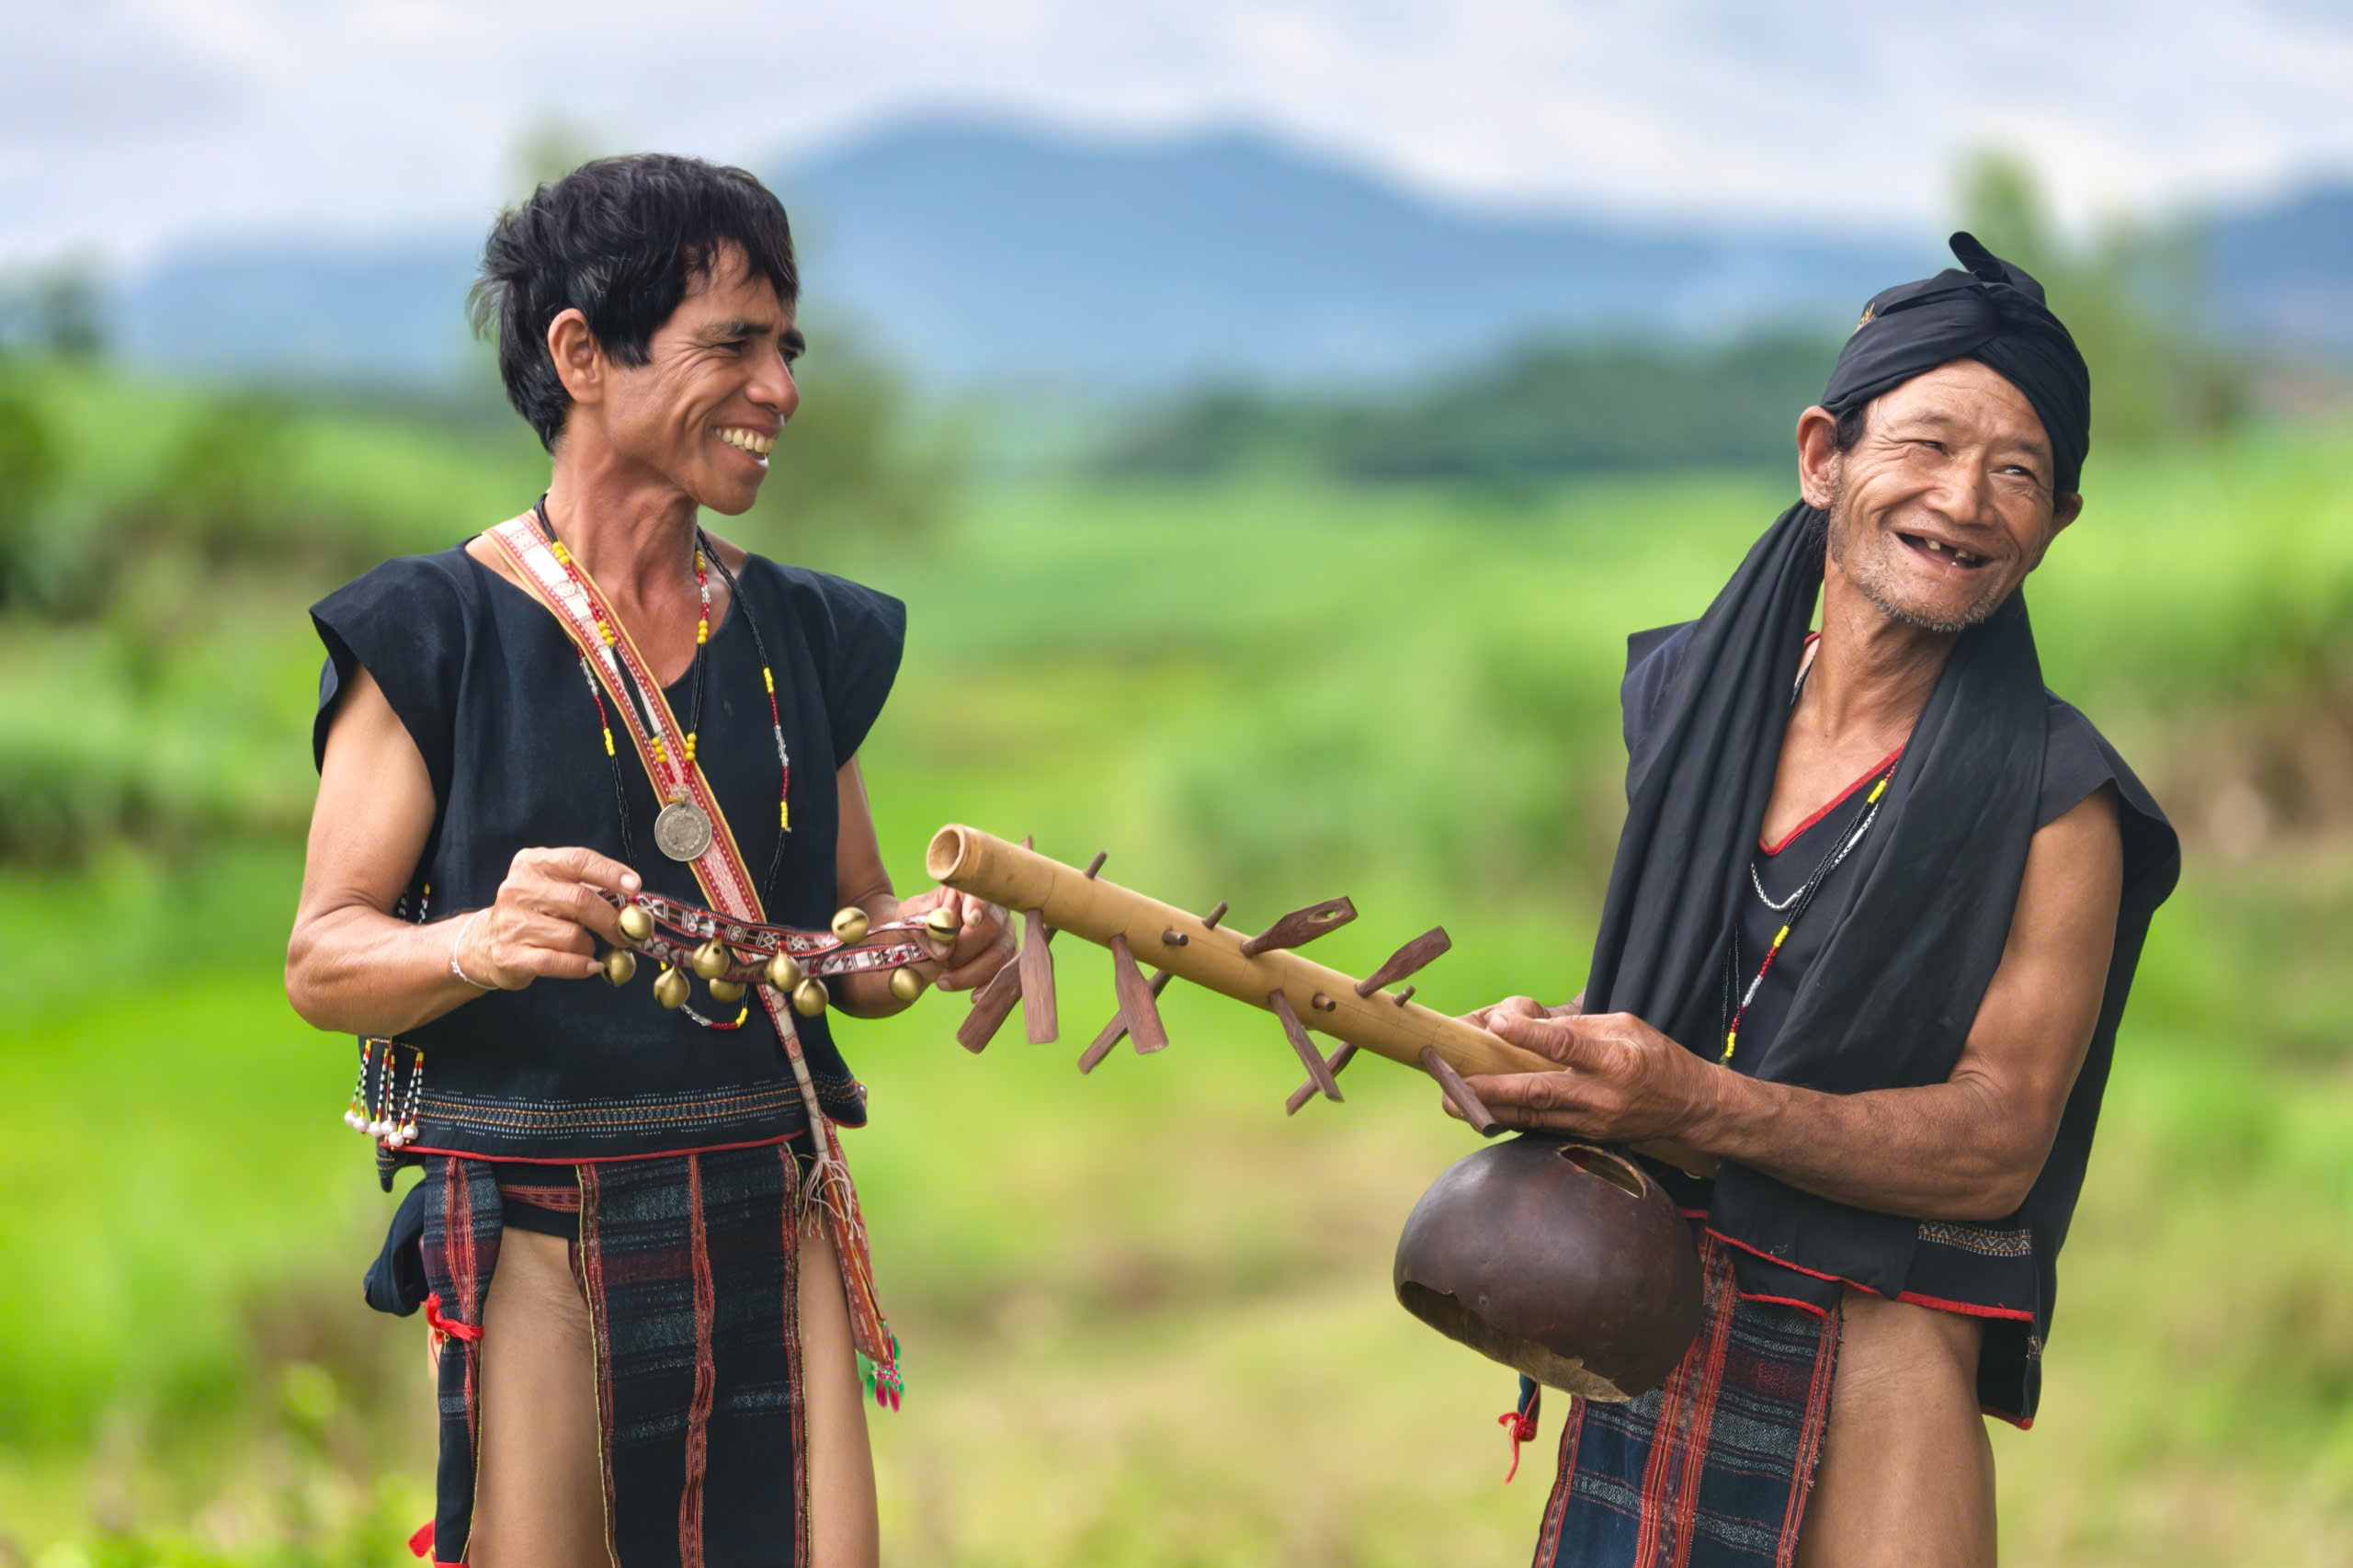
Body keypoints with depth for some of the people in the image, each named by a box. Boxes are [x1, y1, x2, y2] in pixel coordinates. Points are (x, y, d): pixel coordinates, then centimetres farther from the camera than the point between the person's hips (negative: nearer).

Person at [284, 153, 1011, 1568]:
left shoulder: (807, 637, 12)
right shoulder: (437, 633, -3)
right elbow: (320, 959, -5)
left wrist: (933, 935, -6)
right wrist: (485, 943, -26)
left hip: (773, 1226, 4)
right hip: (533, 1241, -4)